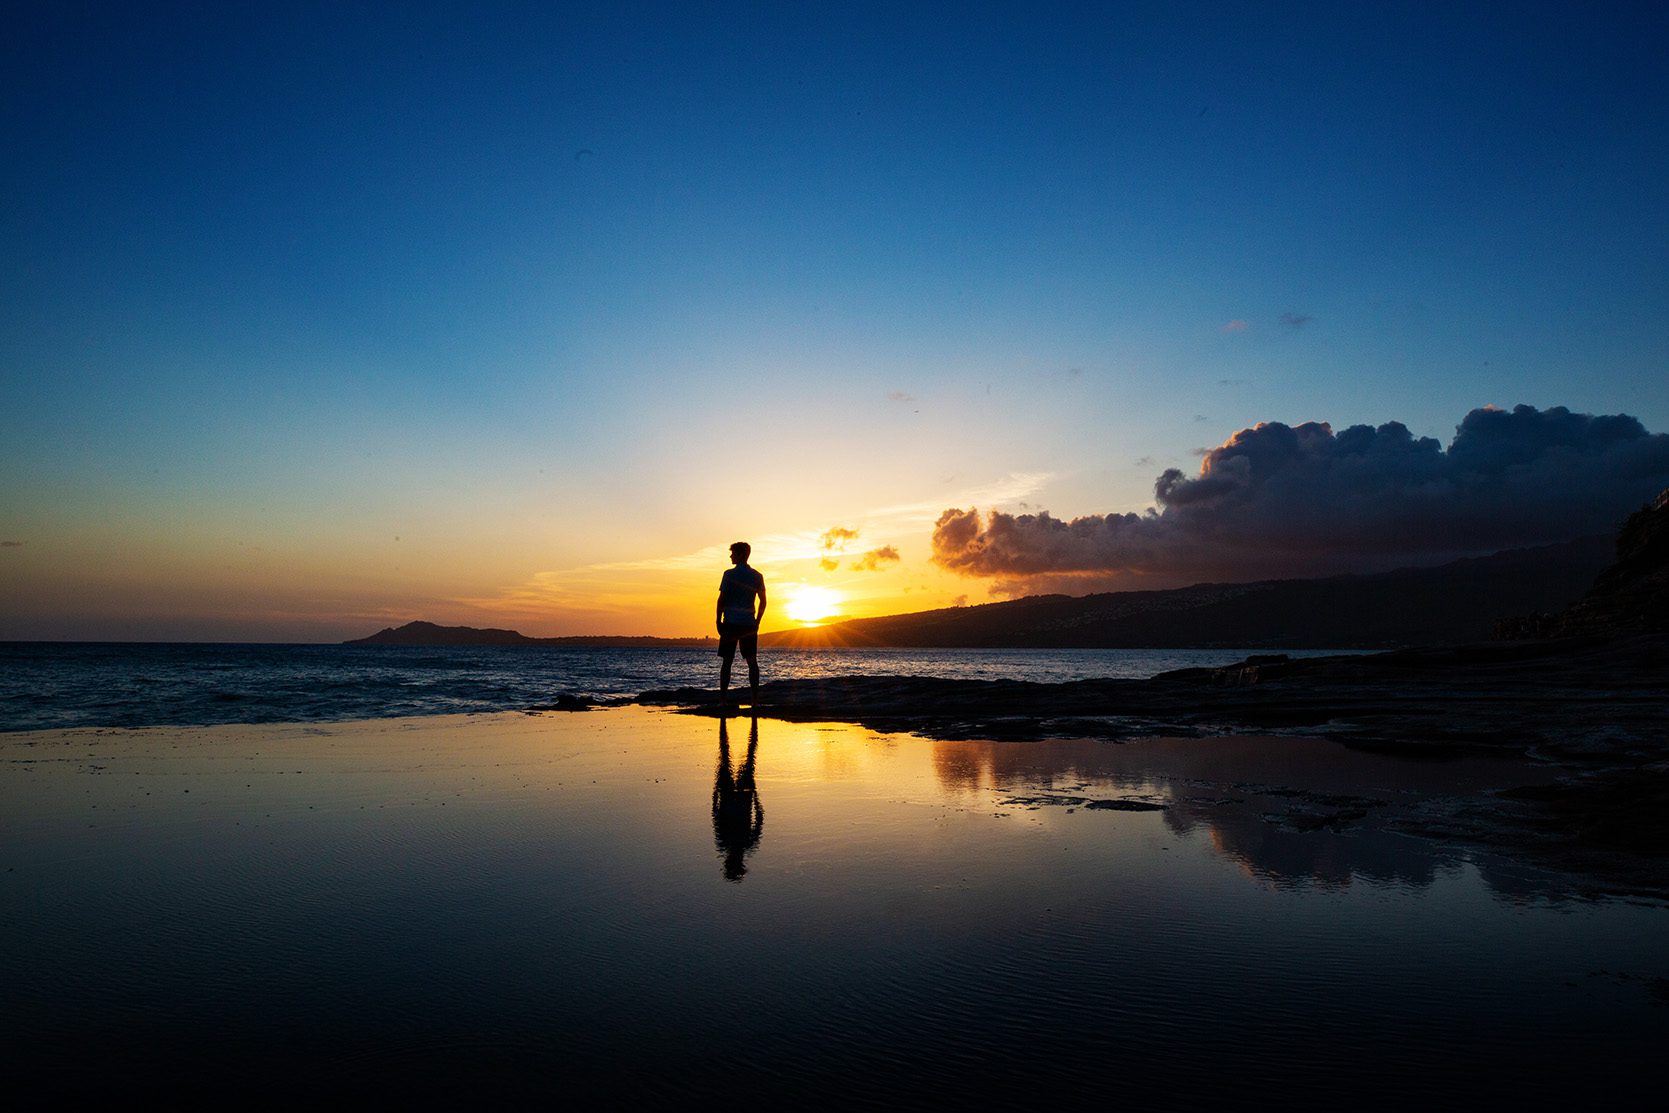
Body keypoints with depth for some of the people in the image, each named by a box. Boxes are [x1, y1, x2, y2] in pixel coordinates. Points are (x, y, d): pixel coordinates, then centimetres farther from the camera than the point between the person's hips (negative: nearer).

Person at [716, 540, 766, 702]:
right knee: (752, 661, 7)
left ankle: (722, 698, 0)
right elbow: (763, 601, 9)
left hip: (731, 622, -3)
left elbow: (722, 599, -8)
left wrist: (718, 621, -1)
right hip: (749, 624, 3)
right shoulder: (757, 576, 7)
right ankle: (755, 698, 4)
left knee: (727, 661, 1)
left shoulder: (729, 574, -6)